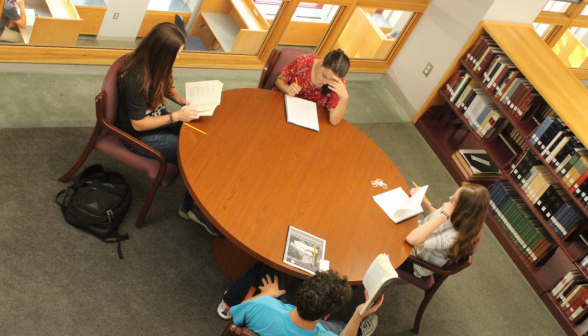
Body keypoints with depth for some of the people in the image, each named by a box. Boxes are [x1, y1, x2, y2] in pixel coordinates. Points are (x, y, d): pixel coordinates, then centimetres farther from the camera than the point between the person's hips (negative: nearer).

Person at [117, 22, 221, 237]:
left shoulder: (154, 65, -7)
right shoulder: (137, 79, -30)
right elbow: (138, 124, -23)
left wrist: (183, 101, -5)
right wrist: (177, 117, -24)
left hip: (159, 120, 8)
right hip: (141, 136, -8)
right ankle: (192, 208, 10)